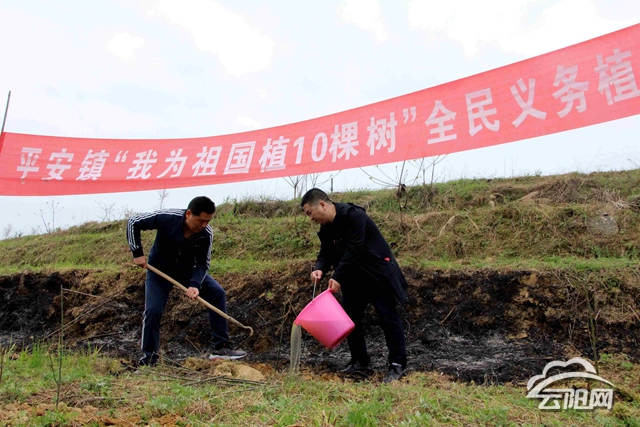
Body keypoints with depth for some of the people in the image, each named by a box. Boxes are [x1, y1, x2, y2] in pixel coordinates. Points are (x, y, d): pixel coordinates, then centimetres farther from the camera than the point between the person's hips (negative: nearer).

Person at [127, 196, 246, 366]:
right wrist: (137, 253, -20)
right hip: (159, 270, -2)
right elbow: (133, 223, -17)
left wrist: (195, 284, -31)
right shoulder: (167, 218, -30)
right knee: (153, 310, -15)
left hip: (188, 270, 3)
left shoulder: (206, 234, -23)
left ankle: (220, 348, -4)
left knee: (218, 293, -11)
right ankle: (149, 357, 8)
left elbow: (202, 263, -14)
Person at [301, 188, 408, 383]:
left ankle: (398, 364, 3)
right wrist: (319, 269, -18)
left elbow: (354, 250, -28)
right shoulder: (326, 229, 5)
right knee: (348, 317, 8)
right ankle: (360, 362, 21)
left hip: (378, 274, -9)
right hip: (355, 279, 9)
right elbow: (326, 254, 6)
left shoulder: (354, 216, -22)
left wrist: (337, 277, -28)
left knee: (387, 316, -7)